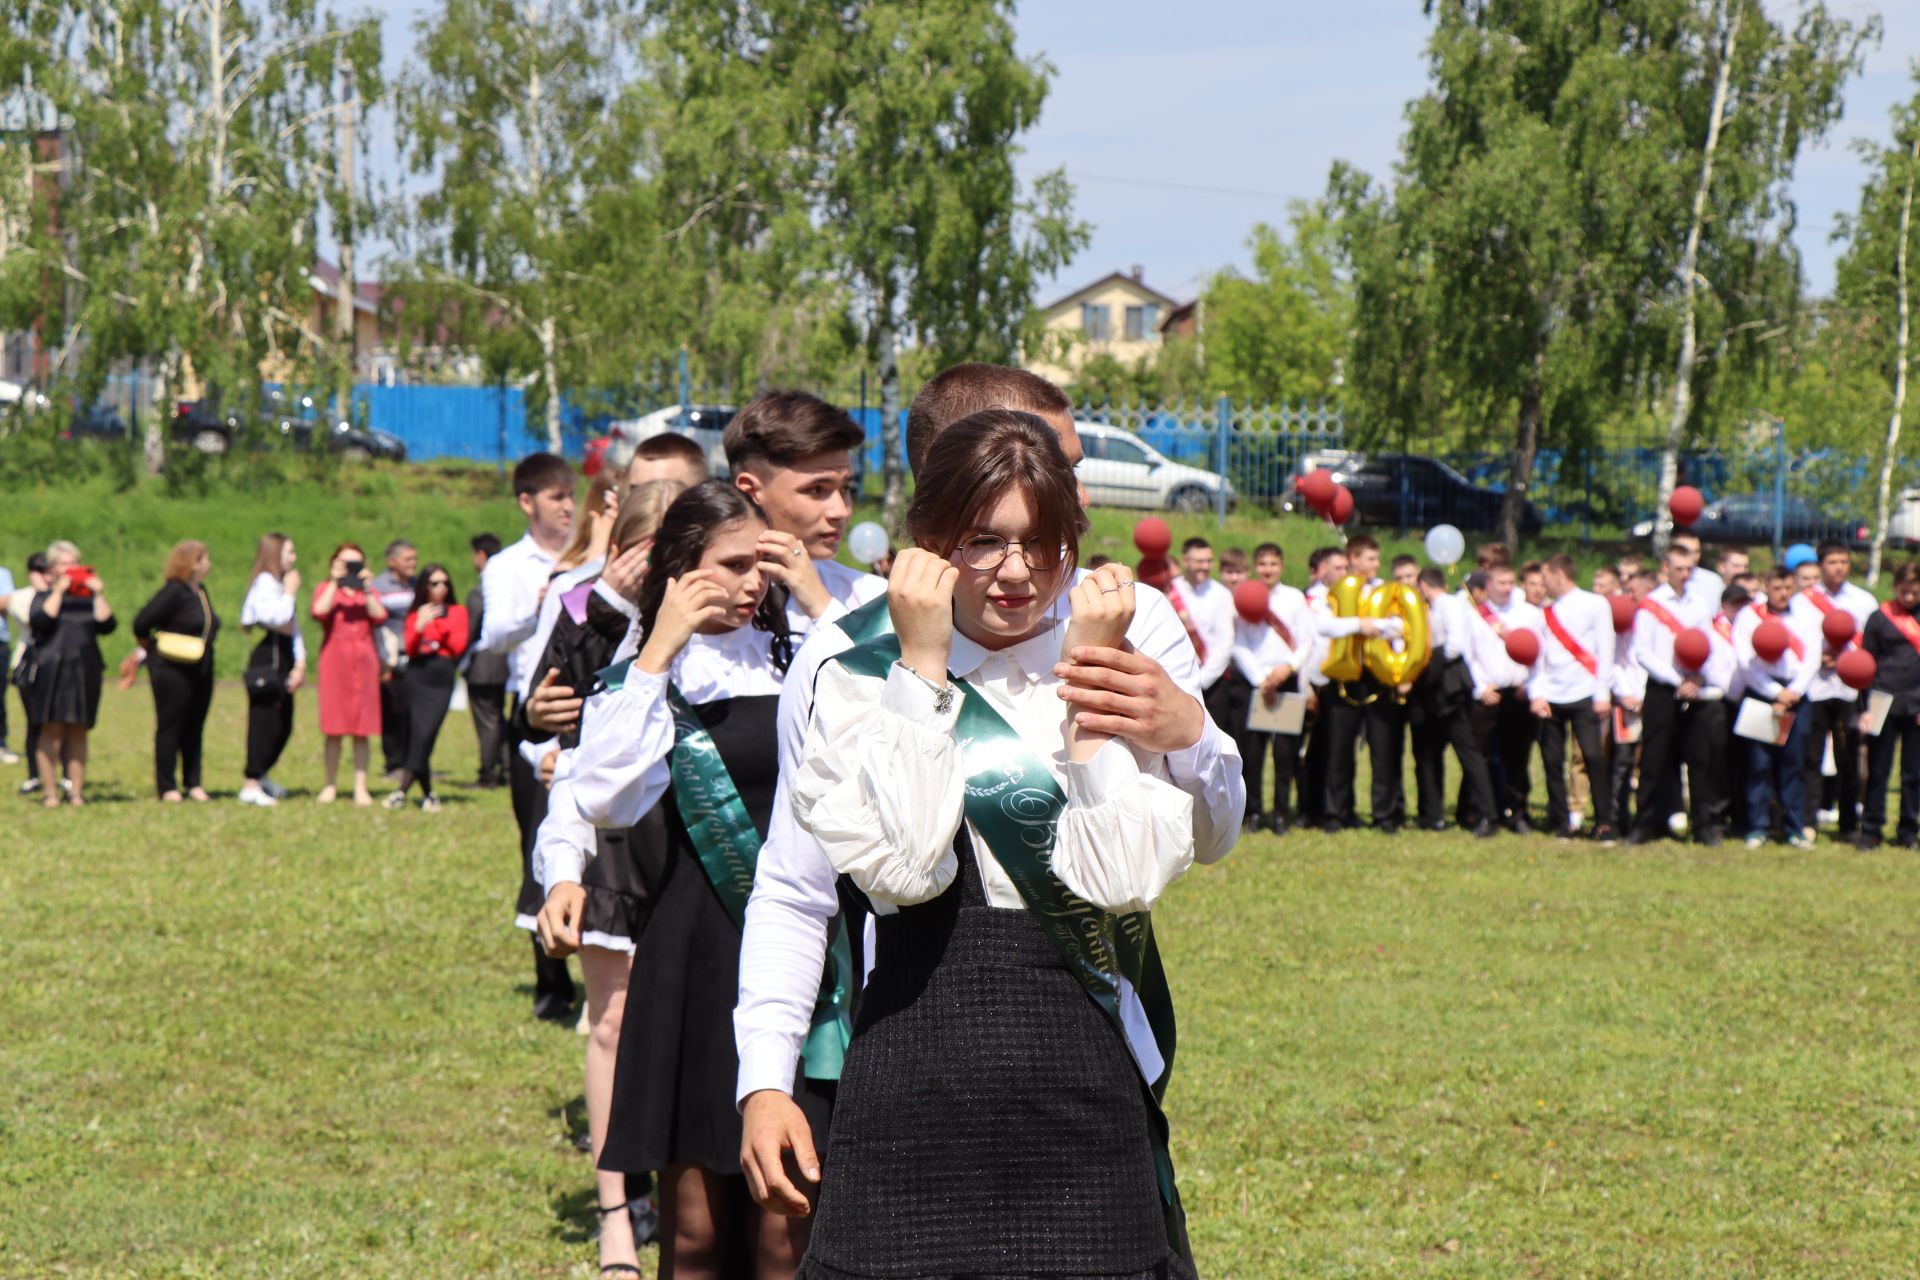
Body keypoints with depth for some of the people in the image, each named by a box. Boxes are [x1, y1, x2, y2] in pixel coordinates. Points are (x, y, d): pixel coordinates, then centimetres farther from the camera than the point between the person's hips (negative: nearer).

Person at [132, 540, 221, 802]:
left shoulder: (200, 591, 11)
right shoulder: (174, 592, -15)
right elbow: (141, 623, -18)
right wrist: (151, 649, -1)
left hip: (200, 670, 8)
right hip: (172, 670, -8)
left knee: (194, 729, 9)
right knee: (170, 728, -1)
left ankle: (193, 784, 15)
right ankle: (167, 788, 4)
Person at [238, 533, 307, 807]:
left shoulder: (281, 584, 20)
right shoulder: (264, 584, -9)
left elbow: (294, 626, 17)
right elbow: (276, 618, -24)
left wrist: (300, 664, 7)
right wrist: (290, 593, -11)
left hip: (283, 660, 10)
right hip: (267, 659, -9)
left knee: (283, 725, 12)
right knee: (264, 722, -10)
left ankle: (260, 776, 27)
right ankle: (251, 786, -8)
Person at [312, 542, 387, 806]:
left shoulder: (368, 592, 15)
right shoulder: (326, 589, 10)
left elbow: (380, 617, -5)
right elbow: (319, 612, -13)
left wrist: (365, 589, -10)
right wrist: (335, 583, -10)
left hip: (364, 662, 1)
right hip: (335, 661, -1)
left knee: (362, 730, -2)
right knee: (334, 728, -1)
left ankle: (360, 787, -2)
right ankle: (331, 784, 8)